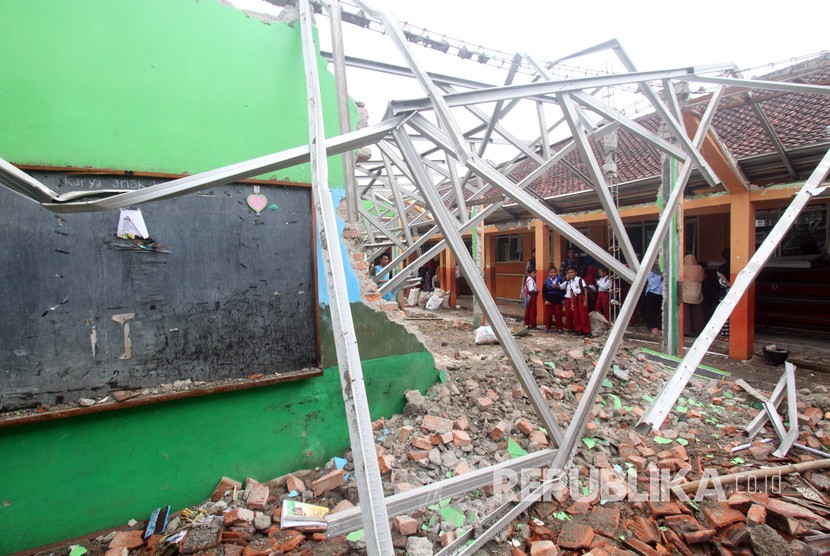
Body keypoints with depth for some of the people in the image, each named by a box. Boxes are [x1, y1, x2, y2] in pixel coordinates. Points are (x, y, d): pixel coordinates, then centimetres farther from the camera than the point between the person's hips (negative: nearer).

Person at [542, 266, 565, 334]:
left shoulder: (560, 280, -3)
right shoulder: (546, 281, -2)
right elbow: (544, 292, 0)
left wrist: (559, 287, -17)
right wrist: (545, 300, -6)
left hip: (558, 301, 0)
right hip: (549, 301, 1)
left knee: (558, 315, 5)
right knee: (548, 315, 7)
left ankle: (559, 328, 15)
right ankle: (548, 328, 18)